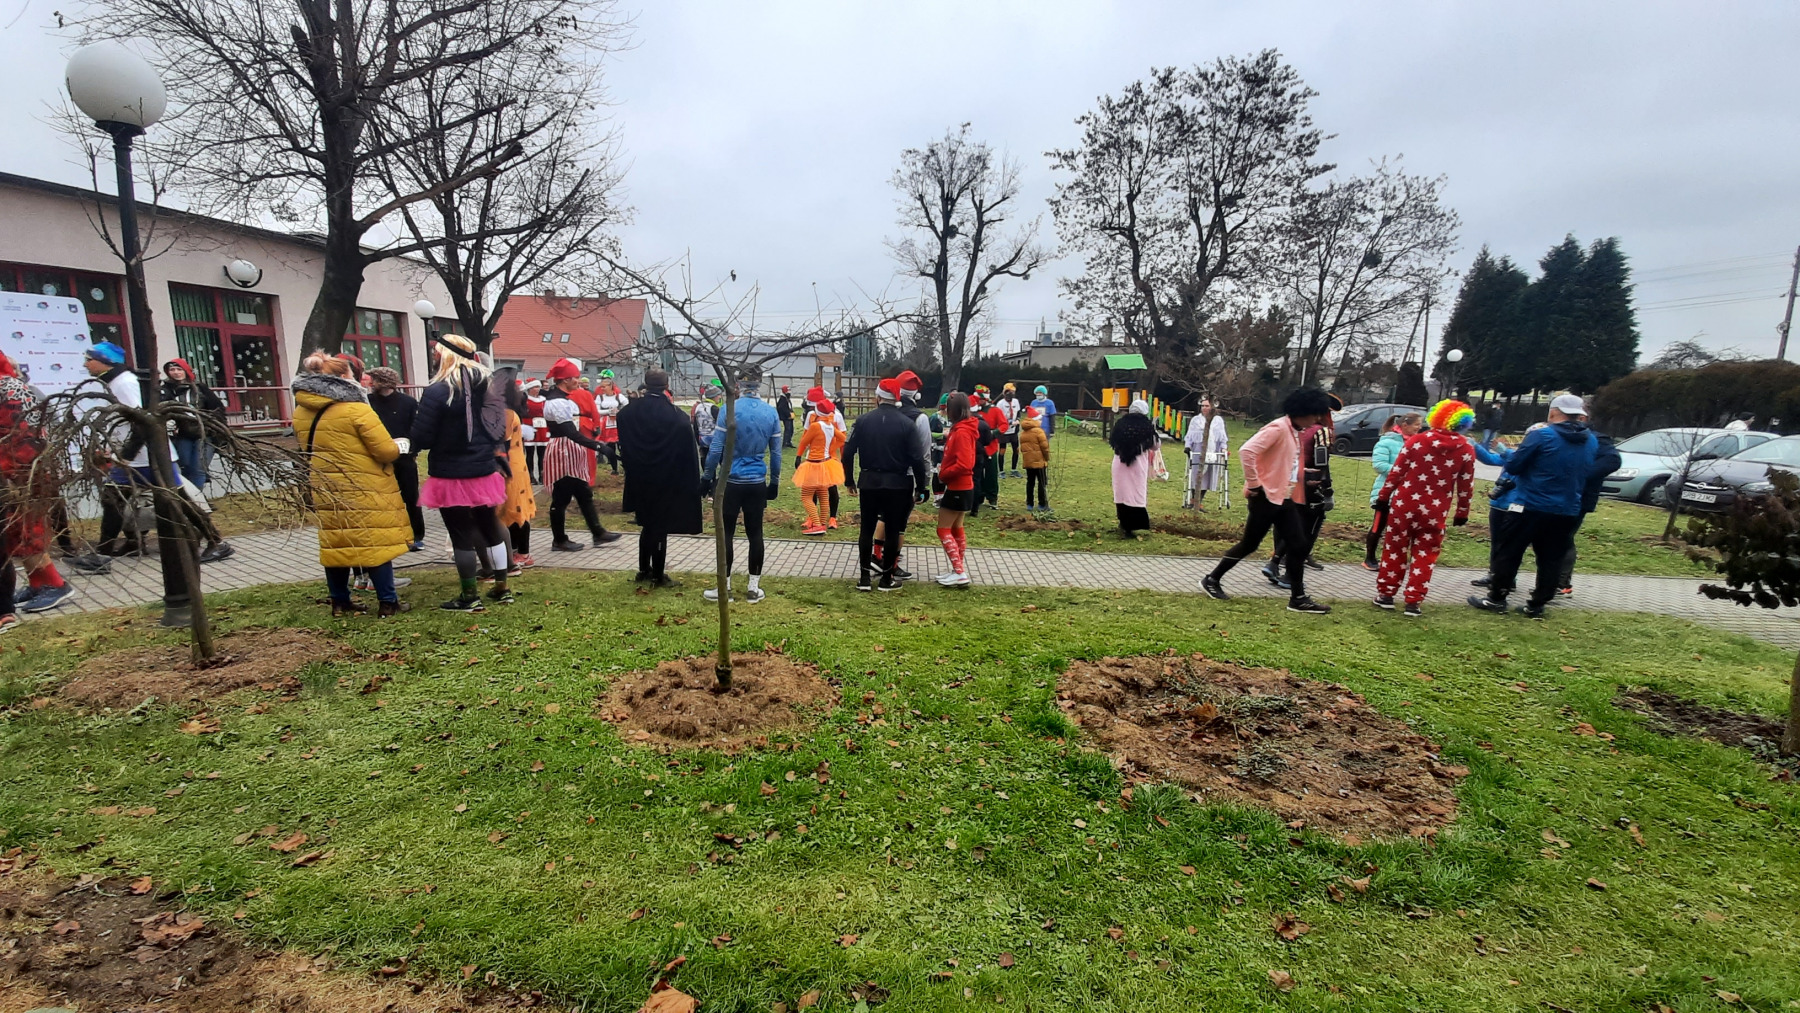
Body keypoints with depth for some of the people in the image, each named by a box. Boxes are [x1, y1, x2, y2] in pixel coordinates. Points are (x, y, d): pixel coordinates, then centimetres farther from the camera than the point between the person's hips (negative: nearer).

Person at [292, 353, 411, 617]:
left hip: (325, 491, 7)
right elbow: (386, 451, -15)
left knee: (335, 545, 14)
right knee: (376, 544, 0)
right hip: (364, 491, -6)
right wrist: (400, 447, 6)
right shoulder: (356, 410, -15)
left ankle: (340, 602, 22)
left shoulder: (301, 412, 7)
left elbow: (308, 450, 17)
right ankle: (388, 602, 4)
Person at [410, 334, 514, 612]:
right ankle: (501, 588, 22)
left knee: (461, 535, 2)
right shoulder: (486, 385, 6)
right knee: (490, 528, 15)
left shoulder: (437, 391, -16)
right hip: (484, 471, 7)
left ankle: (470, 597, 9)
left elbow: (421, 438, -15)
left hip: (451, 475, -6)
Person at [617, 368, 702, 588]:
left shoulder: (627, 412, -2)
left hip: (639, 479, 4)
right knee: (661, 526, 5)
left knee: (647, 524, 19)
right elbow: (688, 451, -12)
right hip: (667, 480, -4)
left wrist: (632, 468, 15)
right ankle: (658, 576, 12)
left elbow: (622, 445, 5)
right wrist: (691, 482, -5)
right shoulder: (676, 415, -14)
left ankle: (644, 570, 27)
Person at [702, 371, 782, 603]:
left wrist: (707, 478, 0)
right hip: (758, 483, 3)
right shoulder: (771, 412, 1)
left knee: (726, 533, 6)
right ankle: (754, 588, 14)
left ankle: (724, 587, 13)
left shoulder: (729, 410, -11)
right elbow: (776, 452, 5)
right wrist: (774, 481, 15)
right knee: (755, 534, 9)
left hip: (731, 482, -3)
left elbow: (716, 449, -10)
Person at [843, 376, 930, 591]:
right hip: (897, 484, -2)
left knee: (867, 529, 11)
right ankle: (887, 578, 13)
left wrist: (849, 480, 11)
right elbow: (917, 459, -9)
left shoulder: (863, 421, 0)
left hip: (869, 482, 2)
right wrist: (920, 488, -2)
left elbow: (848, 452, 1)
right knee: (893, 530, 7)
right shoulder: (907, 424, -6)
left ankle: (865, 577, 14)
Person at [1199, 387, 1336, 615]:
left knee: (1298, 545, 5)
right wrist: (1253, 484, -23)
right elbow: (1247, 451, -28)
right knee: (1249, 544, 1)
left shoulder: (1296, 432, 12)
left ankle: (1298, 598, 13)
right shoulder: (1278, 428, -17)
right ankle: (1211, 580, 16)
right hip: (1267, 497, -9)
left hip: (1286, 498, 9)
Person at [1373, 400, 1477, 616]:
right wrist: (1462, 513, 13)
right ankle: (1413, 601, 6)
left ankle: (1385, 594, 15)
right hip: (1435, 512, 0)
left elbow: (1396, 472, -3)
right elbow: (1466, 486, 2)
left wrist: (1384, 498, 5)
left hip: (1404, 506, 0)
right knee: (1424, 556, 8)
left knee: (1395, 550, 10)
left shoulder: (1416, 440, -3)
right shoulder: (1466, 450, -1)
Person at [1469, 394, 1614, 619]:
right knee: (1551, 559, 11)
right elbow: (1588, 471, 20)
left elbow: (1513, 466, -9)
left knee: (1509, 552, 5)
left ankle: (1496, 598, 9)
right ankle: (1537, 605, 15)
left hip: (1533, 506, -6)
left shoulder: (1542, 436, -13)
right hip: (1568, 511, 6)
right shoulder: (1592, 441, 8)